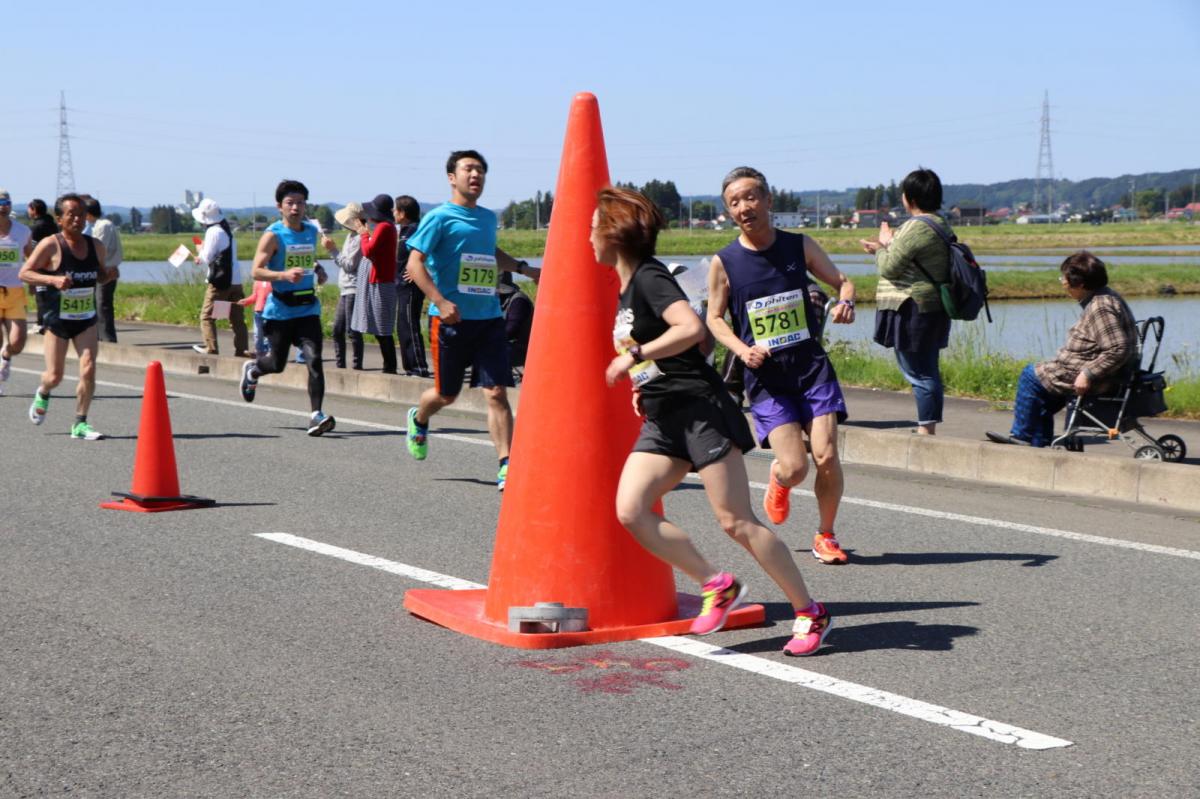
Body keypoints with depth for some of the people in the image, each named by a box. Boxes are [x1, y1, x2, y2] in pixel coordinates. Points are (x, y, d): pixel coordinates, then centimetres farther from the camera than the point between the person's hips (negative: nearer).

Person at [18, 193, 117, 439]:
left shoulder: (96, 246, 3)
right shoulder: (50, 245, -11)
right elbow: (24, 273, -10)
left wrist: (108, 275, -7)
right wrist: (53, 279, -25)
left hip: (87, 320, 3)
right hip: (57, 320, -3)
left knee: (88, 369, -12)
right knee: (55, 376, 4)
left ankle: (80, 424, 1)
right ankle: (42, 394, 41)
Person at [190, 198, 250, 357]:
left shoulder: (213, 232, -12)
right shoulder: (228, 230, 15)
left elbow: (207, 258, -11)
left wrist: (201, 252, 9)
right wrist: (202, 258, 21)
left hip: (219, 281, -8)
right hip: (236, 280, 8)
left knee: (207, 316, 1)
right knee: (237, 318, 7)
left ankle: (211, 348, -3)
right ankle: (242, 350, 4)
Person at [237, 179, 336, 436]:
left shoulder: (312, 231, 9)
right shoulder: (273, 236, -8)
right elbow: (255, 271, -14)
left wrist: (318, 270, 9)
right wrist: (284, 275, -29)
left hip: (308, 308, 3)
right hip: (280, 310, -3)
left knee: (314, 359, -15)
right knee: (277, 364, 9)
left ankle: (316, 415, -18)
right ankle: (252, 370, 45)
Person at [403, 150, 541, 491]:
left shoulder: (488, 218, 14)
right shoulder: (439, 218, -6)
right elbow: (414, 263, -13)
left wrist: (524, 268, 24)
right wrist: (441, 302, -24)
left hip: (489, 318, 4)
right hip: (452, 319, -4)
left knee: (497, 392, -7)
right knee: (446, 394, 9)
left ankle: (506, 466, -8)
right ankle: (418, 419, 43)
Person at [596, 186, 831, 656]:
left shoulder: (649, 277, -11)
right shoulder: (627, 289, 17)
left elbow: (692, 328, -26)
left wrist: (634, 356, -20)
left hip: (700, 411, -9)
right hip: (662, 422, 9)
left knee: (736, 521, -8)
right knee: (630, 511, -7)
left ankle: (810, 614, 2)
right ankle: (716, 586, 1)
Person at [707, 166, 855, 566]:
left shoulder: (800, 246, 2)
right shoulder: (724, 262, -3)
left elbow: (842, 281, 12)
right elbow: (714, 318, 7)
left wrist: (845, 302, -12)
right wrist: (743, 350, -11)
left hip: (812, 365, 1)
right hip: (765, 375, -1)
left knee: (826, 455, -9)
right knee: (794, 468, -10)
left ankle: (825, 536, 15)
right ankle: (778, 479, 30)